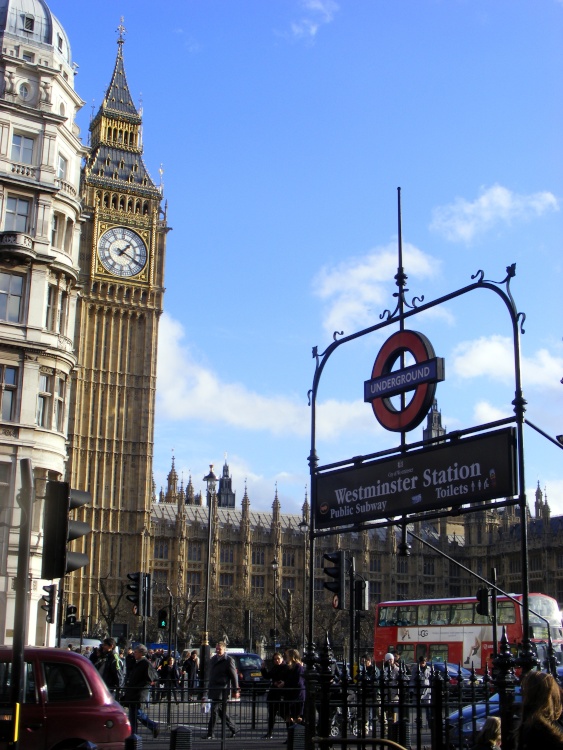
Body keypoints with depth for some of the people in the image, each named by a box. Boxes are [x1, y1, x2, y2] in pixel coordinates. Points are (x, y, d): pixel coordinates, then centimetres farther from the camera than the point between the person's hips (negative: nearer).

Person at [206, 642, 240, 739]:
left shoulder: (228, 661, -7)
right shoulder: (213, 659, 16)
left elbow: (234, 676, -6)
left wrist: (236, 690, -8)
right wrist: (209, 687, 24)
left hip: (221, 690, -8)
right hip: (213, 690, 8)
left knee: (214, 710, -9)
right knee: (221, 711, 13)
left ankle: (210, 734, -6)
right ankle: (233, 729, 26)